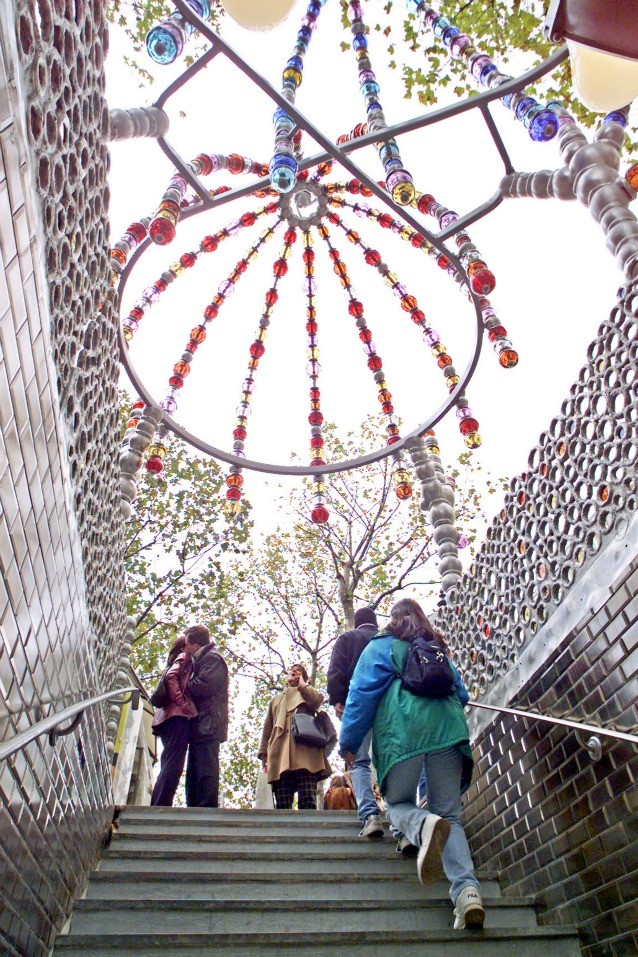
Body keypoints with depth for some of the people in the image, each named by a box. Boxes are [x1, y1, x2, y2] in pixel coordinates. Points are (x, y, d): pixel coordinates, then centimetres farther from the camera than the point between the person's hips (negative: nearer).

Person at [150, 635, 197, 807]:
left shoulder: (180, 659, 28)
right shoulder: (185, 657, 4)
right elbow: (171, 677, -13)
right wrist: (181, 702, -15)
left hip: (167, 716, 9)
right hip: (178, 715, -9)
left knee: (168, 767, 5)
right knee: (173, 766, -14)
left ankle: (156, 810, 2)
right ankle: (161, 808, -21)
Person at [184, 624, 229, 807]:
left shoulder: (212, 658, -4)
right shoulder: (202, 660, 26)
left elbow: (203, 686, -18)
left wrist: (184, 685, -4)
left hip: (208, 725, -10)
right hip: (201, 727, 10)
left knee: (205, 772, -14)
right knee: (194, 773, 10)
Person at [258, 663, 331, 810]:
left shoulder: (306, 693, 26)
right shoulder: (276, 699, 35)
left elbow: (317, 699, 0)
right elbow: (268, 728, 26)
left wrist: (301, 683, 15)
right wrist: (263, 753, 11)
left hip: (305, 750, -3)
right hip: (280, 755, 3)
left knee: (307, 801, -18)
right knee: (282, 806, -9)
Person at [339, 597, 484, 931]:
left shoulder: (381, 646, 15)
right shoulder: (439, 649, 27)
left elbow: (362, 693, 6)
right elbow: (461, 694, 32)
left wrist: (348, 742, 10)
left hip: (402, 730, -3)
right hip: (447, 727, 4)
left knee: (398, 802, 11)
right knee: (450, 813, 8)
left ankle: (424, 826, -24)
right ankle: (467, 887, -15)